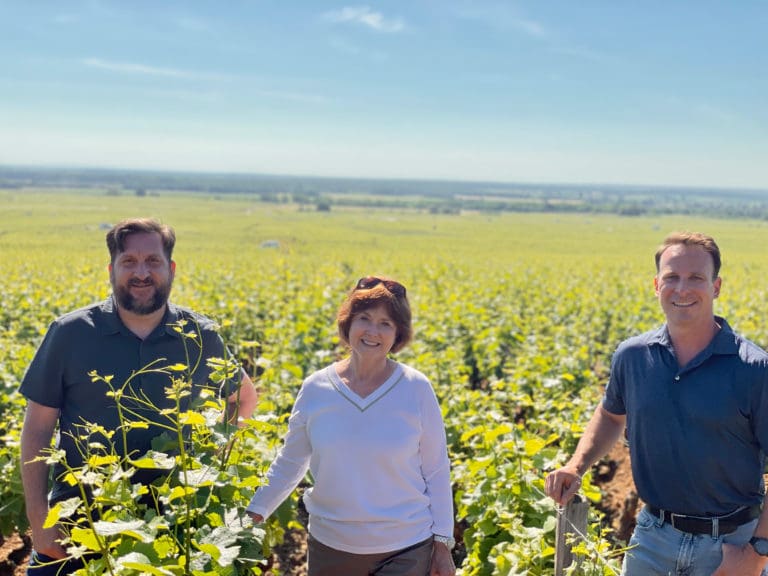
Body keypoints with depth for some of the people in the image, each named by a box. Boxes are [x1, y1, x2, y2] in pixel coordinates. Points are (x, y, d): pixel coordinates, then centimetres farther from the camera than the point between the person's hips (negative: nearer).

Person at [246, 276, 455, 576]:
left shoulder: (417, 389, -8)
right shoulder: (315, 388, -4)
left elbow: (436, 471, -2)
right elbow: (289, 462, 8)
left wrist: (443, 543, 0)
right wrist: (255, 511, 4)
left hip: (405, 548, -2)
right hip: (330, 546, 2)